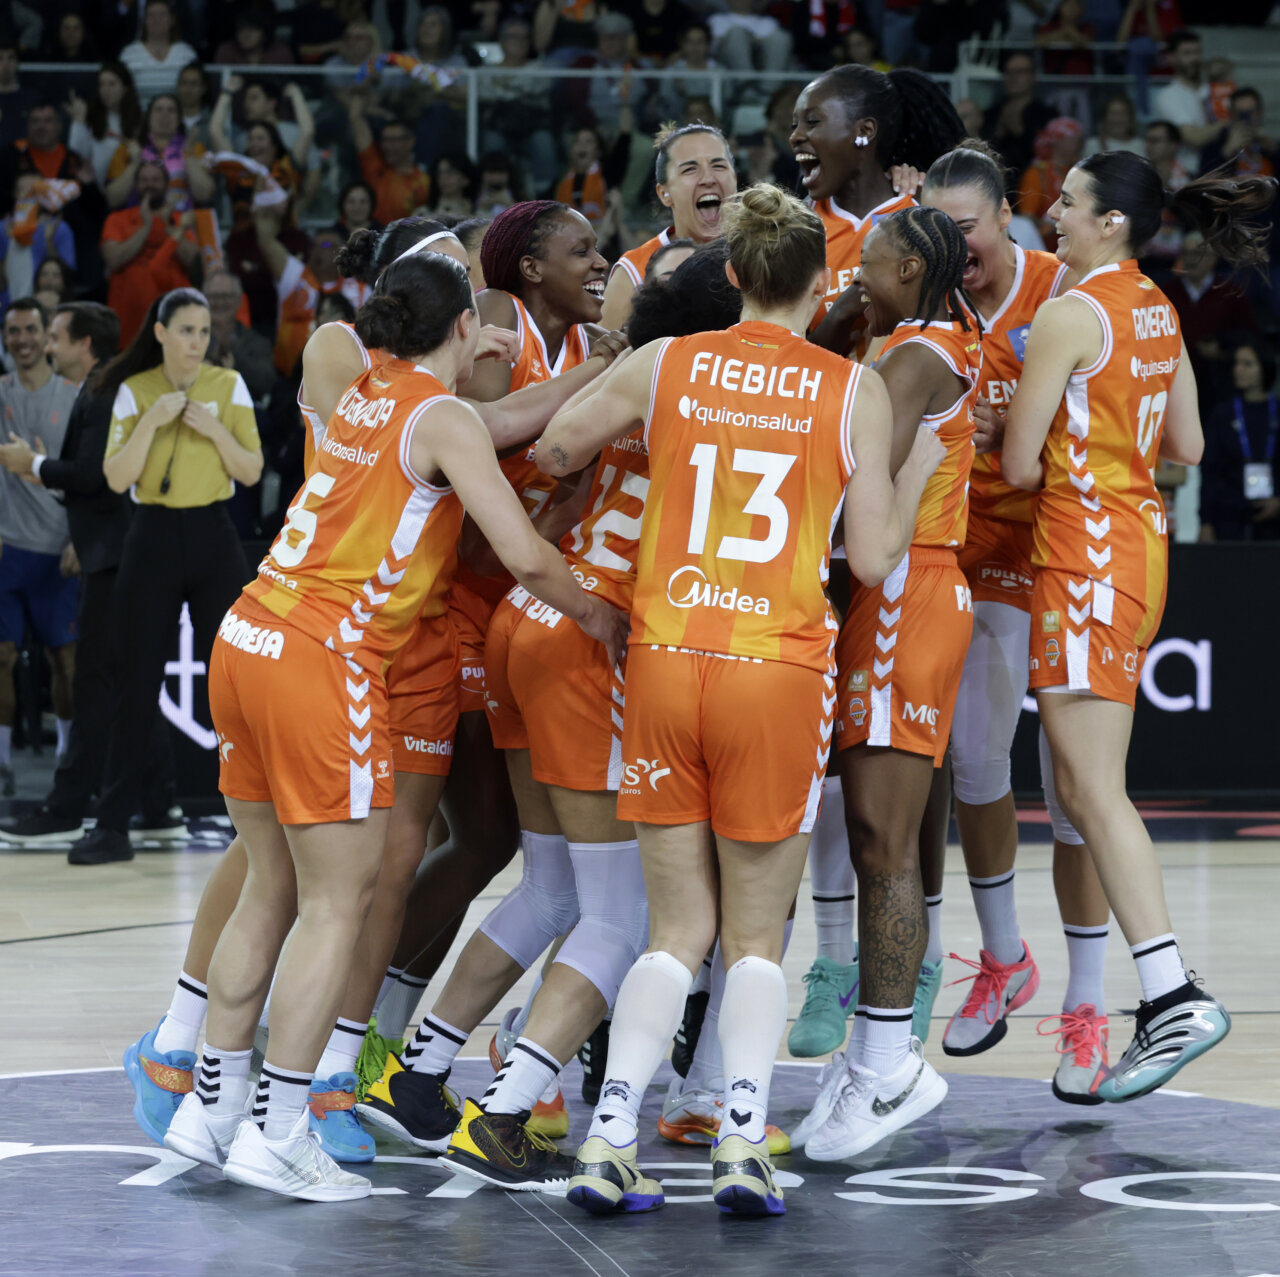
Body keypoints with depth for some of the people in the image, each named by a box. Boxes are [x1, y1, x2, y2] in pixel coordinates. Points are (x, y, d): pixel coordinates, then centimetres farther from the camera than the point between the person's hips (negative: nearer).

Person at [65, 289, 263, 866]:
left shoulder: (228, 386, 1)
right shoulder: (133, 392, 1)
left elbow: (252, 471, 0)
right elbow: (116, 478, -6)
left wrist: (215, 430, -15)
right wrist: (151, 423, -17)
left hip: (212, 537, 0)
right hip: (152, 538, 0)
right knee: (136, 683, 0)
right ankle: (112, 827, 3)